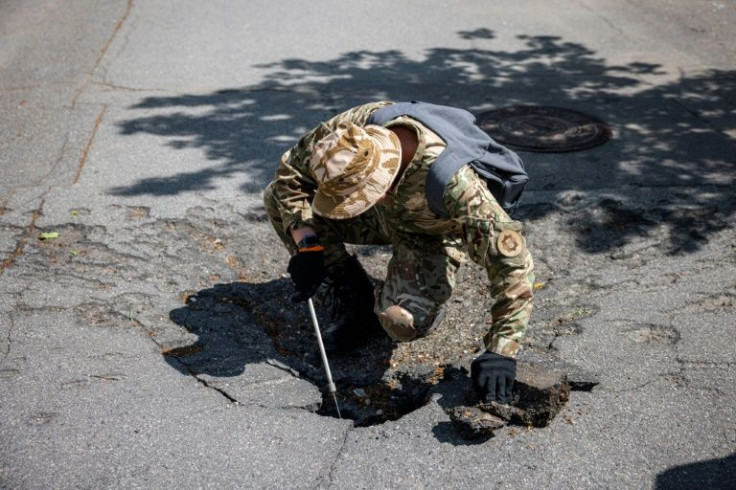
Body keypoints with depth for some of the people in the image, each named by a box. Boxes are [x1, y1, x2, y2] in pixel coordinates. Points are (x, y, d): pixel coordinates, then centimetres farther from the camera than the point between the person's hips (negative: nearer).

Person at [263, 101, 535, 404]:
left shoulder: (451, 181, -43)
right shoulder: (353, 127, -30)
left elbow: (511, 260, -39)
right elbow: (290, 169, -14)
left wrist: (500, 351, -39)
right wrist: (307, 243, -25)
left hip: (432, 236, -5)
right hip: (385, 217, 5)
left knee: (402, 322, -34)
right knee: (277, 197, -14)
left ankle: (429, 294, 6)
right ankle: (353, 296, 0)